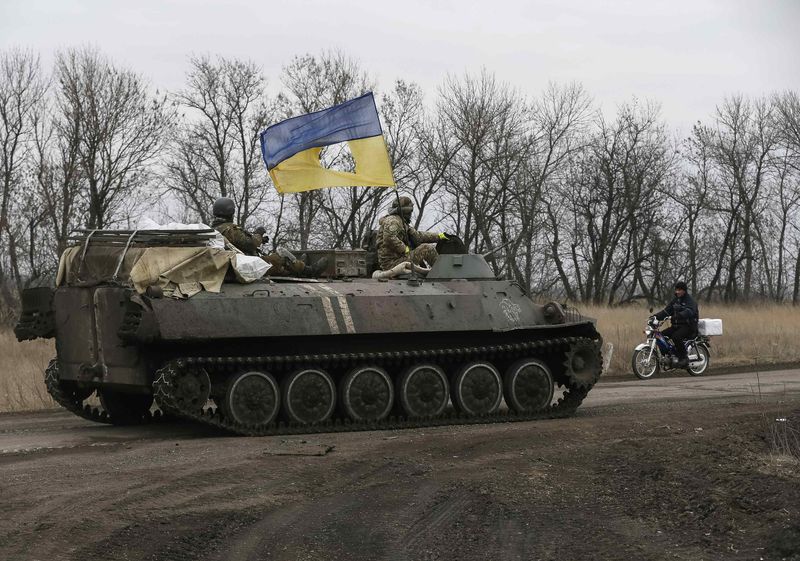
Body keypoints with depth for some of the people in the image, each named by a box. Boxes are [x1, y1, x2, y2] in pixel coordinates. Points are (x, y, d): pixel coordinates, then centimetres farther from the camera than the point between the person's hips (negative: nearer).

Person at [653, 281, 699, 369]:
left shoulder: (690, 300, -8)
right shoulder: (675, 300, 17)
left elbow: (689, 311, -28)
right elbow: (666, 311, 11)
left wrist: (677, 315, -46)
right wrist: (656, 316, -7)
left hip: (688, 326, -8)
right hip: (676, 325, 8)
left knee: (676, 337, -34)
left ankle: (684, 358, -21)